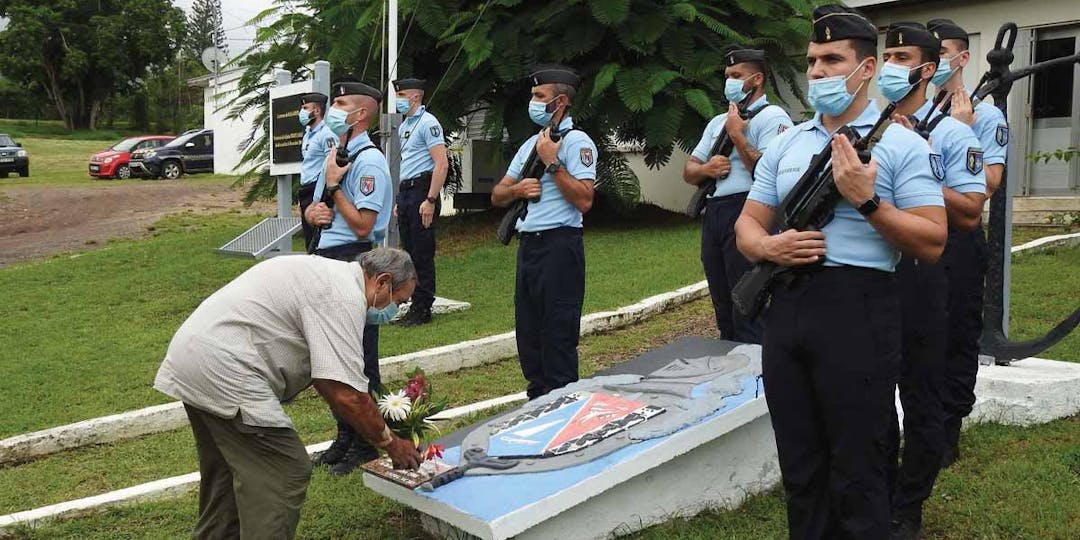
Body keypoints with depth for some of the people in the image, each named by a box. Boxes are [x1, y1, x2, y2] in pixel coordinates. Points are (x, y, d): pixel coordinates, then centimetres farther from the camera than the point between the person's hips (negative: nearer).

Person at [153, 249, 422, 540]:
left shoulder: (326, 272, 17)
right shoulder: (344, 297, -15)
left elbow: (324, 374, 23)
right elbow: (347, 394, -19)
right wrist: (390, 442, -4)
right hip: (223, 374, -11)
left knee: (226, 472, 23)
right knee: (287, 474, -7)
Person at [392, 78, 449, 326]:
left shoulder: (428, 123, -10)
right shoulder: (404, 126, 18)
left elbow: (442, 164, -17)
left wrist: (430, 200, -22)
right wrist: (401, 200, 18)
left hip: (421, 192, -9)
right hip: (405, 193, 9)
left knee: (423, 254, -5)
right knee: (410, 252, 10)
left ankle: (423, 310, 1)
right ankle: (414, 306, 17)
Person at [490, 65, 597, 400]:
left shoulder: (576, 142, -6)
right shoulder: (531, 143, 19)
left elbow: (584, 200, -18)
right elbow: (497, 196, 18)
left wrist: (552, 163, -16)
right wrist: (517, 189, -3)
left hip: (559, 244, -8)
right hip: (528, 244, 9)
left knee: (558, 335, -3)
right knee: (528, 334, 13)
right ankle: (537, 402, 24)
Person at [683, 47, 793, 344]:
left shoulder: (772, 117, -3)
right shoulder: (718, 122, 21)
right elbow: (688, 171, 20)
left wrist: (737, 135, -9)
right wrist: (706, 169, -2)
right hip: (713, 215, 8)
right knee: (723, 307, 15)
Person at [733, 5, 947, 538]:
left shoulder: (901, 144, -2)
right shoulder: (784, 144, 14)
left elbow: (932, 243, -7)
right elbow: (747, 224, 15)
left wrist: (867, 200, -17)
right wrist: (769, 246, -6)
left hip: (857, 312, -5)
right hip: (784, 308, 5)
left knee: (856, 471, 2)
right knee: (799, 465, 15)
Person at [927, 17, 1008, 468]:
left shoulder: (986, 116, -3)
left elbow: (989, 183, -14)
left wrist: (960, 131, -17)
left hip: (958, 236, -5)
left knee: (958, 336, 3)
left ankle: (948, 433, 12)